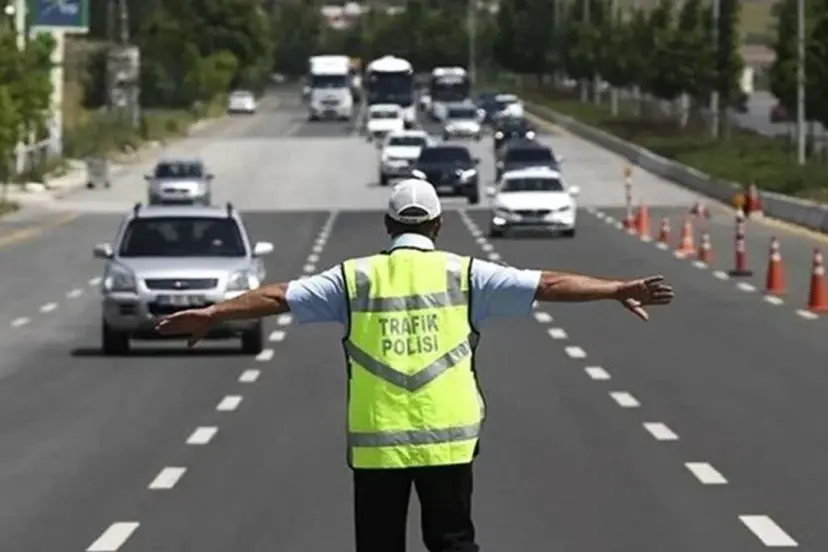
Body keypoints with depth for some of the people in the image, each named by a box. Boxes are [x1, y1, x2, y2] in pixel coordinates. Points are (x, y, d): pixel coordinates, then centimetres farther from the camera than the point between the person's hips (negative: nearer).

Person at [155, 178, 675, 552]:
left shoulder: (356, 277, 3)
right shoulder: (464, 274, 1)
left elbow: (278, 297, 5)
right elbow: (547, 284, -1)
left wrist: (211, 314, 13)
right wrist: (618, 290, 2)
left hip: (376, 441, 0)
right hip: (448, 439, 0)